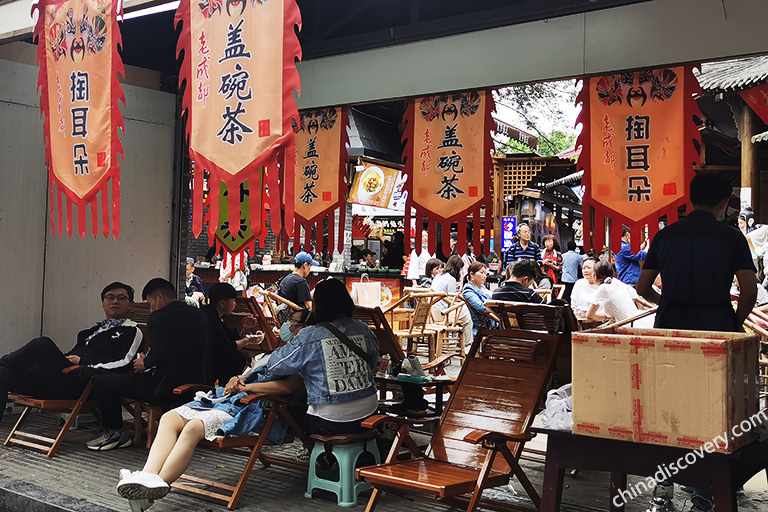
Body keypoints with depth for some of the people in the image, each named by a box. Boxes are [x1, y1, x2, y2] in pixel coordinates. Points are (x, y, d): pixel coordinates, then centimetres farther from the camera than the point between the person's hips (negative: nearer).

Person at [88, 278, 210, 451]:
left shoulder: (159, 318, -12)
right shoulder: (198, 316, 11)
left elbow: (159, 354, -22)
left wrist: (145, 363, 1)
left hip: (166, 388, -9)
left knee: (101, 382, 3)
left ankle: (116, 432, 18)